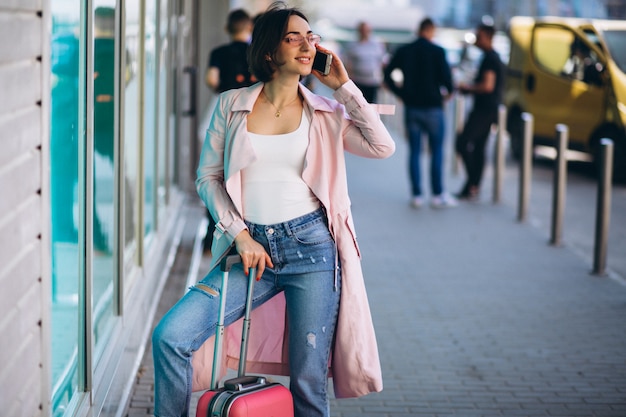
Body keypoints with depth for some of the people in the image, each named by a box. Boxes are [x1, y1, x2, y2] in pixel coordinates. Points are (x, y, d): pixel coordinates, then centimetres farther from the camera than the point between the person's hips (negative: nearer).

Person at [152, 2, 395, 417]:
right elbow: (208, 176, 7)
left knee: (309, 383, 0)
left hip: (311, 245, 0)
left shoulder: (325, 112, 8)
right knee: (170, 336, -15)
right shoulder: (232, 105, 7)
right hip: (252, 249, 1)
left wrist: (343, 85, -1)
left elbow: (383, 146, -4)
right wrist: (240, 236, -5)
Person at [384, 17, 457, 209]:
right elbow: (446, 76, -15)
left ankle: (416, 195, 8)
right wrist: (448, 91, 4)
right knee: (437, 151, 5)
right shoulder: (437, 51, -8)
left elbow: (387, 74, 2)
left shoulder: (404, 51, 2)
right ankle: (438, 195, 5)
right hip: (432, 107, -3)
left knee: (414, 151, 7)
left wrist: (400, 92, 10)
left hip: (411, 107, 3)